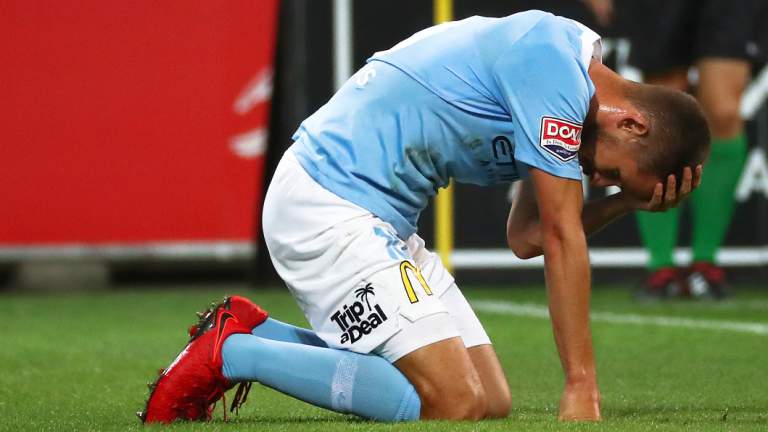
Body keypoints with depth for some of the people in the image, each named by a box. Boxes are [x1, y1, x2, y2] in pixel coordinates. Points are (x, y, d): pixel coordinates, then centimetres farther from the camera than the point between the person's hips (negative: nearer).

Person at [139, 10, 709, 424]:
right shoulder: (554, 67, -17)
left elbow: (526, 236, 11)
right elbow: (561, 237, -17)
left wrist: (632, 200, 0)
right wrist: (581, 385, -14)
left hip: (381, 221, 10)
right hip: (327, 205, -10)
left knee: (492, 401, 4)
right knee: (453, 402, -17)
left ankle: (254, 332, 11)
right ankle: (231, 355, -9)